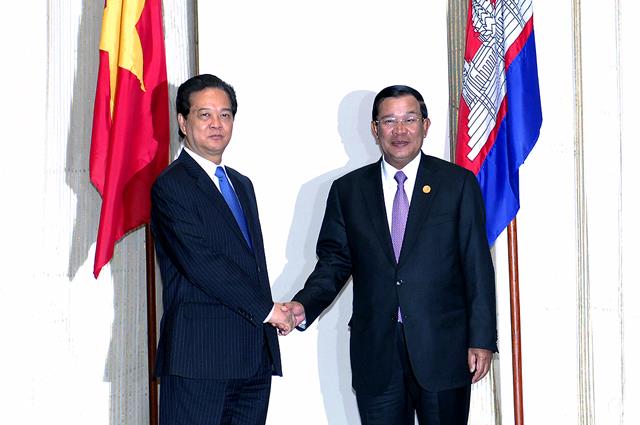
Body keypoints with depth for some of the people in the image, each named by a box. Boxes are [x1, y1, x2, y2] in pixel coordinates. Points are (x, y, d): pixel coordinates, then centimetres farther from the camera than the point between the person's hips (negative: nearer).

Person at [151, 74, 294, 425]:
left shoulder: (242, 185, 21)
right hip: (199, 357, -7)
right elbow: (200, 263, -15)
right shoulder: (171, 185, -6)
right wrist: (266, 309, -10)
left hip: (254, 356, 7)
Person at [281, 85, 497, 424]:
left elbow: (477, 266, 0)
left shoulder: (458, 183, 3)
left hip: (442, 348, -1)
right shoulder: (348, 190, 9)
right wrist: (304, 306, -10)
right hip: (375, 354, 2)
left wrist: (482, 340, -5)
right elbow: (334, 261, 9)